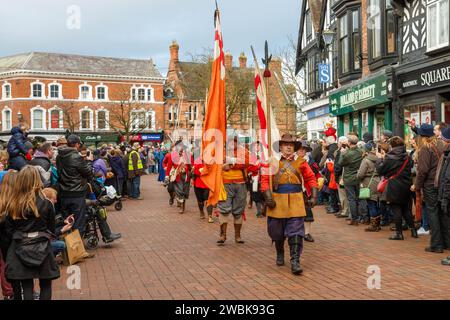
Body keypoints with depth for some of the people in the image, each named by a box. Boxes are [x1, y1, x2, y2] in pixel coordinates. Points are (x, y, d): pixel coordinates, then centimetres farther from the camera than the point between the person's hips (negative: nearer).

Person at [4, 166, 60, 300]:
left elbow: (9, 231, 0)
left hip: (20, 250, 2)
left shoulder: (13, 205, -7)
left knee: (26, 287, 9)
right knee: (45, 285, 12)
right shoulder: (46, 204, -11)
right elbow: (51, 230, 0)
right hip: (42, 249, -1)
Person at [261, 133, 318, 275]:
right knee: (277, 231, 13)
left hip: (296, 202, 0)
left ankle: (295, 261, -4)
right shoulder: (273, 161, 2)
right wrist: (268, 197, -14)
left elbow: (310, 178, 11)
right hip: (278, 201, 0)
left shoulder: (300, 162, 7)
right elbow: (265, 180, -3)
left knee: (296, 232, -6)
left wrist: (313, 196, 2)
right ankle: (280, 254, 38)